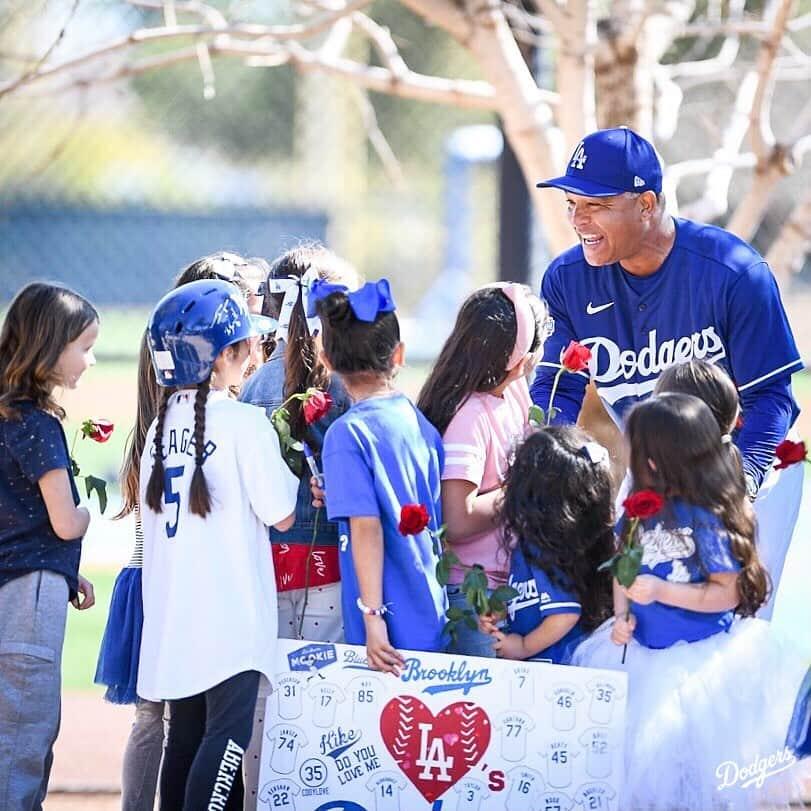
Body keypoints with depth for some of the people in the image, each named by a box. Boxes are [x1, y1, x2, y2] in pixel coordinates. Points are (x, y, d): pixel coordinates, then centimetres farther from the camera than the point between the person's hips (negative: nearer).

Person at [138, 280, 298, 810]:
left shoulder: (162, 424, 9)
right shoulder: (245, 423, -12)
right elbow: (281, 515, -10)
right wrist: (297, 476, 9)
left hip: (172, 616, 7)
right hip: (231, 617, -7)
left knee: (185, 735, 13)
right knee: (228, 735, -6)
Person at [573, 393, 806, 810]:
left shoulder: (707, 521, -22)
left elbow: (726, 594, -20)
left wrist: (660, 592, -27)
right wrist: (622, 615, -7)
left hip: (699, 656, -7)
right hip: (643, 646, 7)